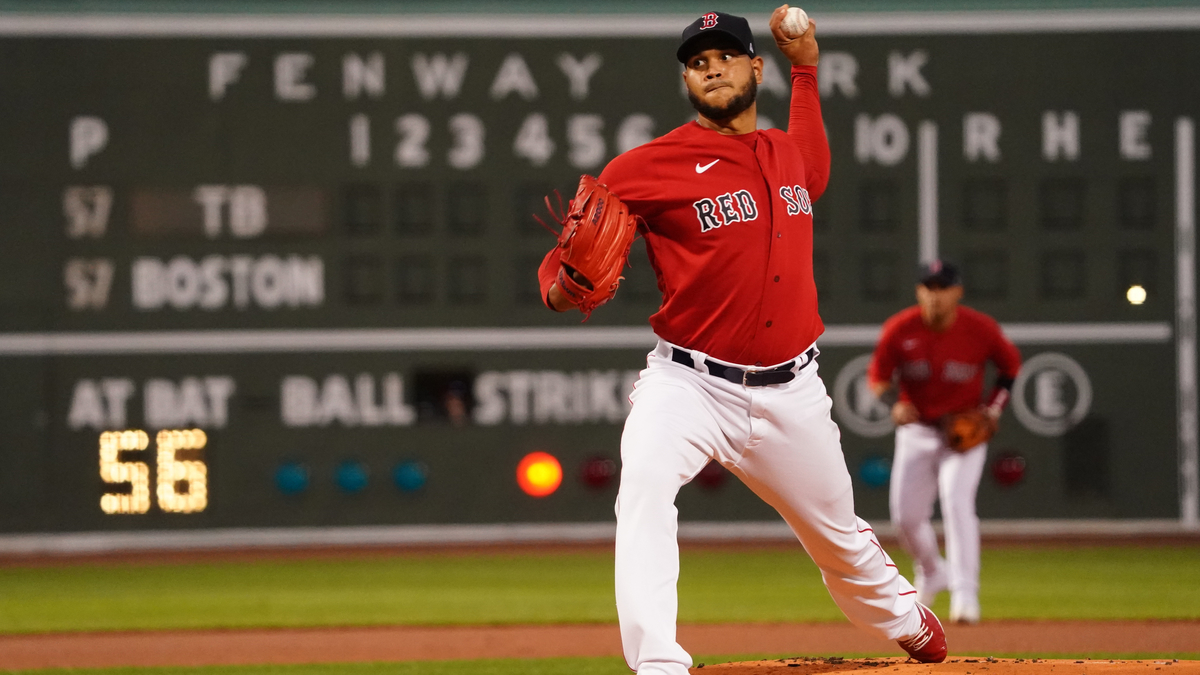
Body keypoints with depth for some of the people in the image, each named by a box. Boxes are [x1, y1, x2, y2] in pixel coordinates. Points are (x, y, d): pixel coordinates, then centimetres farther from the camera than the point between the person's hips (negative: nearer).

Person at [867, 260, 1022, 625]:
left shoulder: (980, 328, -15)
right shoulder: (899, 330, -13)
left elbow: (1010, 364, 3)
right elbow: (878, 375, -2)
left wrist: (995, 408, -9)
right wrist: (894, 402, -24)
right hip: (916, 430, 3)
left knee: (957, 502, -22)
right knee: (905, 516, 5)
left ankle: (965, 594, -23)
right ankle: (931, 573, 36)